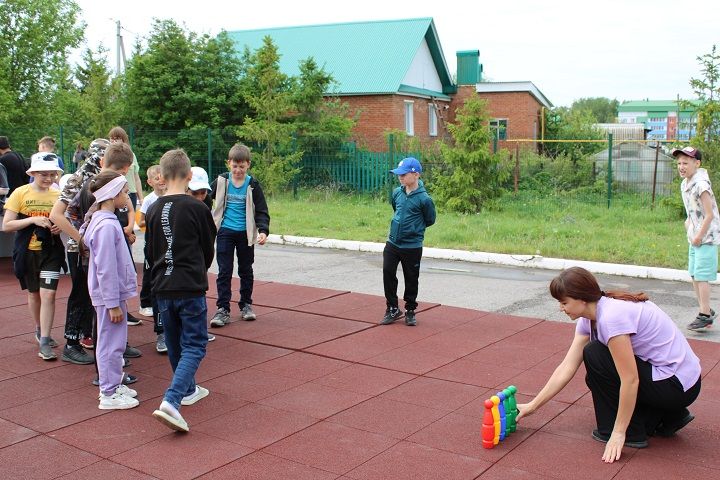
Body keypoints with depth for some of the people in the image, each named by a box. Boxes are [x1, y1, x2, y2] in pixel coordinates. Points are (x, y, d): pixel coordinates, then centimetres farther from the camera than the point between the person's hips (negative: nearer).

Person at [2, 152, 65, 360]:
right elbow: (6, 225, -9)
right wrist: (33, 220, -21)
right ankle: (39, 330, 38)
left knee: (48, 294, -9)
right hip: (27, 252, 0)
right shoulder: (21, 193, -6)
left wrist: (61, 227, -9)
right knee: (34, 293, 16)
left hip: (51, 251, 0)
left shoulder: (58, 195, 0)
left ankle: (44, 342, -3)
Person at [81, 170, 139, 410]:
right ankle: (110, 394, 9)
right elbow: (105, 269, -22)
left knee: (115, 341, 18)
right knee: (111, 343, 0)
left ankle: (113, 385, 30)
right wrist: (113, 303, -19)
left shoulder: (107, 221, 10)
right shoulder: (107, 226, -21)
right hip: (109, 294, -10)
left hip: (115, 292, 10)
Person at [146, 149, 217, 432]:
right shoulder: (196, 208, -11)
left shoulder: (153, 210, 2)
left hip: (162, 289, 5)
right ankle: (170, 402, -17)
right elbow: (209, 250, 2)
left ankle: (188, 390, 37)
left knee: (175, 345, 21)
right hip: (190, 288, -5)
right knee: (194, 347, -1)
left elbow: (150, 252, 12)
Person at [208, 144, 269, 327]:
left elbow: (261, 211, -6)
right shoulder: (221, 181, -2)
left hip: (245, 233, 0)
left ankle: (246, 305, 25)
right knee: (224, 271, -2)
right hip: (225, 232, 0)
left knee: (246, 270, 12)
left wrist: (263, 230, -20)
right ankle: (223, 309, 1)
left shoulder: (252, 185, -5)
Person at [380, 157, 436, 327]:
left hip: (412, 247, -4)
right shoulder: (397, 192, -1)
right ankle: (392, 309, 18)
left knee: (411, 279, 8)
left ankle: (410, 311, 24)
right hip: (392, 243, 4)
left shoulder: (423, 199, -16)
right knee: (388, 274, 3)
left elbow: (430, 220, -1)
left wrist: (414, 229, 5)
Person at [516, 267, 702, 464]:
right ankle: (665, 417, 15)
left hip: (678, 385, -9)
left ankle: (631, 433, -3)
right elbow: (567, 368, 6)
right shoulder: (588, 318, 3)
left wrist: (619, 433, -19)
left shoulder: (611, 316, -26)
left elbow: (630, 380, -26)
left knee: (594, 355, -14)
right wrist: (532, 406, 6)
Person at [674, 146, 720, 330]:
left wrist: (699, 237, -15)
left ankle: (705, 315, 1)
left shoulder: (701, 185, -20)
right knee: (694, 275, 13)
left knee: (701, 276, -7)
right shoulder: (684, 184, 8)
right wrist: (689, 221, 9)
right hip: (695, 238, 9)